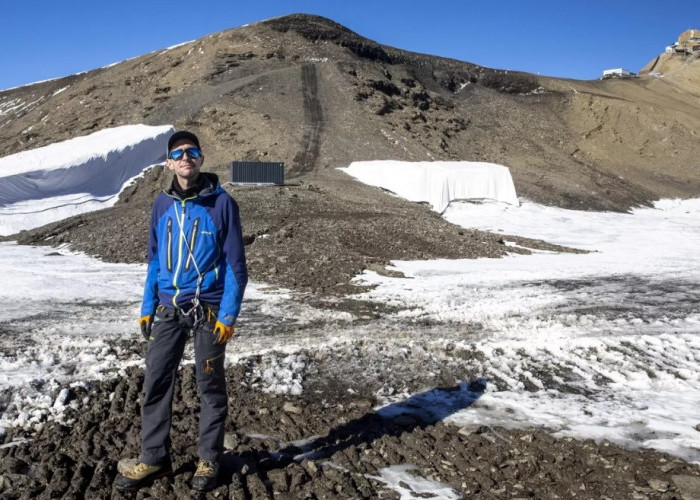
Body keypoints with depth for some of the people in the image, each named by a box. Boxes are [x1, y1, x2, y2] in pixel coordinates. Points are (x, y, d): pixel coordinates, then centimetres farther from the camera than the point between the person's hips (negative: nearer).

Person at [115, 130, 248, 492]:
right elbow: (155, 260, 13)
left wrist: (229, 315, -13)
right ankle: (154, 459, 22)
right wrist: (147, 308, 8)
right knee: (155, 383, 6)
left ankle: (209, 461, 23)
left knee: (210, 387, 9)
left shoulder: (221, 203, -7)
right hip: (167, 310, 4)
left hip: (208, 310, -4)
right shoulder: (162, 204, 6)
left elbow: (235, 264, -7)